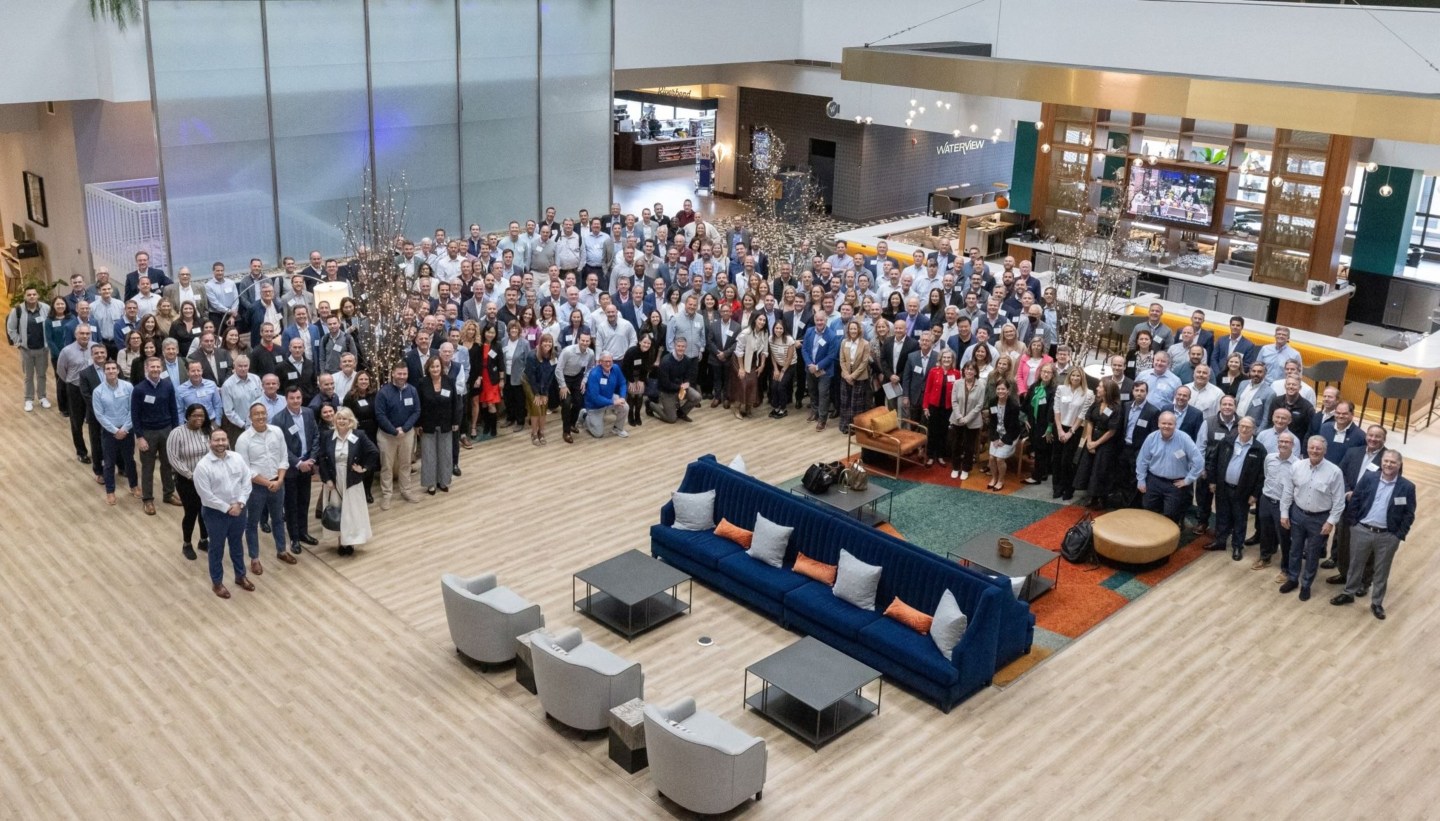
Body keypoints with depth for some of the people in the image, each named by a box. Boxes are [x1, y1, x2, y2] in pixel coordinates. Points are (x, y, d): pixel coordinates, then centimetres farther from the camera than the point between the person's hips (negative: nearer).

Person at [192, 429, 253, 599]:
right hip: (215, 513, -4)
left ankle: (240, 576, 40)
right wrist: (227, 508, -17)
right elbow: (206, 495, -19)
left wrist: (240, 503, -13)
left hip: (238, 510, 4)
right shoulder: (202, 466, -19)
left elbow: (247, 482, -2)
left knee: (237, 545, 21)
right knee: (217, 548, 12)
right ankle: (217, 582, 29)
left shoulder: (237, 458, -5)